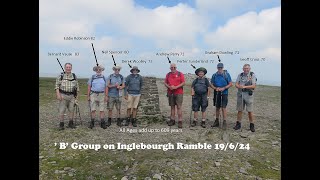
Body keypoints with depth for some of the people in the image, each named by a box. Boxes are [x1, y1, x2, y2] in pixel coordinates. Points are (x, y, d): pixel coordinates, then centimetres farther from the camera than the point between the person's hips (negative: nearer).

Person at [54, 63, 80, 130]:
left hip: (72, 96, 3)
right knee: (62, 110, -1)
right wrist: (58, 94, -12)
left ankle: (70, 124, 18)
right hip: (63, 95, -2)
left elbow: (77, 86, 11)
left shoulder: (74, 76, 9)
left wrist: (77, 95, 7)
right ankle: (61, 124, 9)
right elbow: (57, 86, -1)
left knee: (71, 110, 6)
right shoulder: (60, 76, 2)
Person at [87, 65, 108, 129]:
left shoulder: (104, 77, 7)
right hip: (93, 94, -1)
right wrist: (88, 96, 1)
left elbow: (106, 87, 7)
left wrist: (106, 96, 0)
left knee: (102, 110, 2)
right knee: (93, 109, 1)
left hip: (101, 95, 1)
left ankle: (102, 123, 8)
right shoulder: (92, 77, 4)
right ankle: (92, 123, 12)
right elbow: (89, 87, 5)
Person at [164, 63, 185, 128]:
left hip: (179, 93, -3)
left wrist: (176, 87, -16)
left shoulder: (180, 74, 1)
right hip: (170, 93, 4)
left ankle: (180, 121, -2)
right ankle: (172, 120, 17)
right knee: (172, 107, 9)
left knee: (179, 107, -6)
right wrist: (169, 87, -9)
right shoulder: (168, 74, 11)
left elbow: (183, 82, -5)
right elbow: (165, 83, 11)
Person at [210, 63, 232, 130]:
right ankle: (217, 121, 23)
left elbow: (230, 84, -3)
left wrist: (224, 88, -16)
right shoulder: (214, 75, 6)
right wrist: (215, 88, -9)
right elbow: (212, 84, 10)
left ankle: (224, 122, -1)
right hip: (216, 93, 4)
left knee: (224, 107, -8)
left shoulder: (227, 74, -3)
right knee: (217, 108, 12)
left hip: (224, 93, -4)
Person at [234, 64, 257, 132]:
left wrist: (245, 86, -23)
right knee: (239, 110, 9)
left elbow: (254, 86, -10)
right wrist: (240, 86, -21)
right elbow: (236, 84, 1)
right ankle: (238, 124, 18)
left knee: (250, 111, 0)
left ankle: (252, 125, 13)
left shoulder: (252, 75, -2)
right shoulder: (240, 75, 7)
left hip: (248, 95, -3)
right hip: (240, 94, 3)